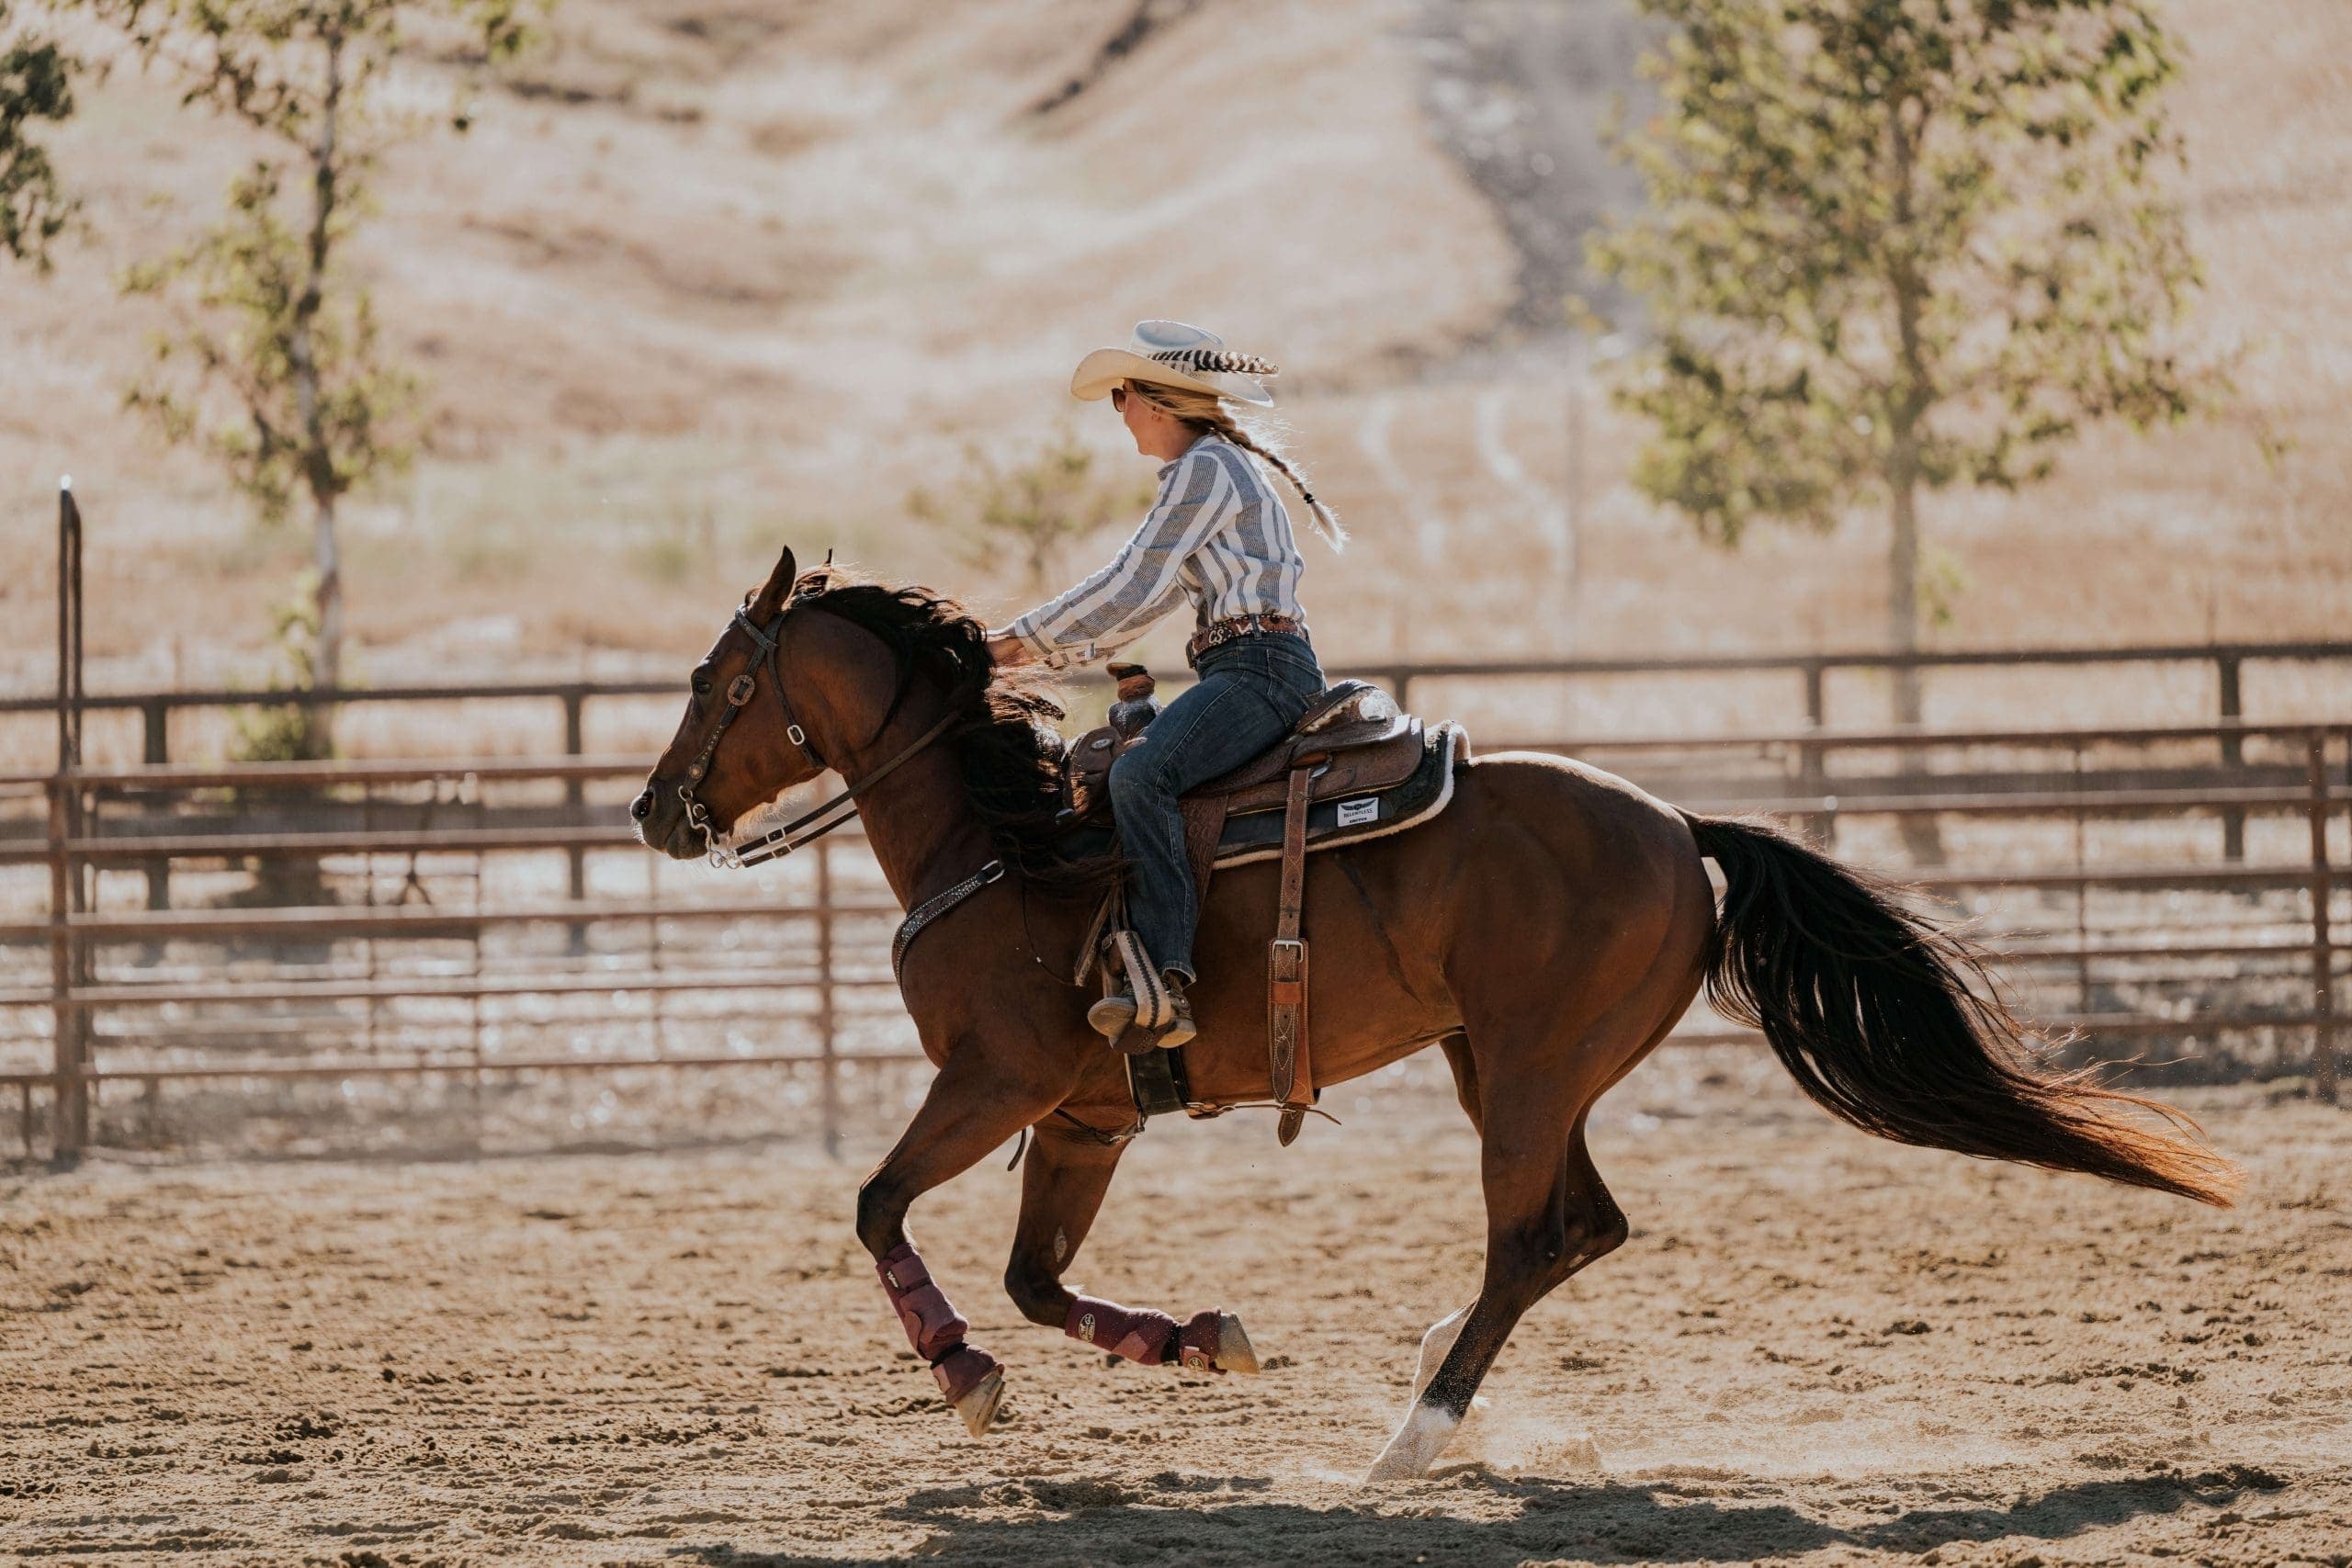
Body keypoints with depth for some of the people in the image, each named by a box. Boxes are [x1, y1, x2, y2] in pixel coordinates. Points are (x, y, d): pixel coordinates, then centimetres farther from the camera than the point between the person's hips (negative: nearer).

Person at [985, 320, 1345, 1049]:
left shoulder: (1206, 470, -8)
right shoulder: (1215, 470, 25)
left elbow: (1131, 586, -13)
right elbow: (1152, 595, 27)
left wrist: (1023, 639, -5)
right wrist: (1048, 653, 20)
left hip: (1263, 672, -11)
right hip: (1244, 671, 11)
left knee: (1139, 775, -31)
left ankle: (1162, 984, -44)